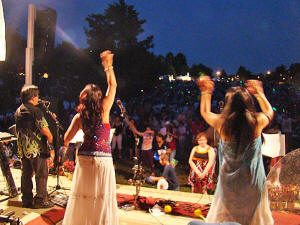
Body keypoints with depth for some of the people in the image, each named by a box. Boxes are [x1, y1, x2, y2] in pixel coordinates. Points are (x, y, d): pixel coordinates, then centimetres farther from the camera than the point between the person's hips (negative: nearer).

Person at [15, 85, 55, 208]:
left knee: (26, 175, 13)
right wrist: (52, 145, -4)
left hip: (23, 149, 8)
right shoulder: (35, 111, -15)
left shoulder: (18, 111, 12)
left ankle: (27, 200, 21)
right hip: (36, 148, -8)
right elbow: (45, 130, -16)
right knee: (41, 175, 2)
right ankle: (41, 200, 7)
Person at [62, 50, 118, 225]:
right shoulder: (103, 109, -7)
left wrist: (67, 144, 26)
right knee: (103, 197, 6)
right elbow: (113, 86, 3)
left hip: (84, 160, 3)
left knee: (83, 195, 14)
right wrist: (108, 66, 12)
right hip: (103, 160, -3)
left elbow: (67, 139, 4)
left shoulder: (79, 116, 0)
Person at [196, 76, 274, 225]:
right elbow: (269, 112, 12)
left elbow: (205, 112, 9)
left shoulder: (221, 122, -14)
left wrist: (206, 92, 20)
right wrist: (259, 93, 20)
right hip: (252, 184, 0)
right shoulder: (257, 121, -14)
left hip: (228, 182, 0)